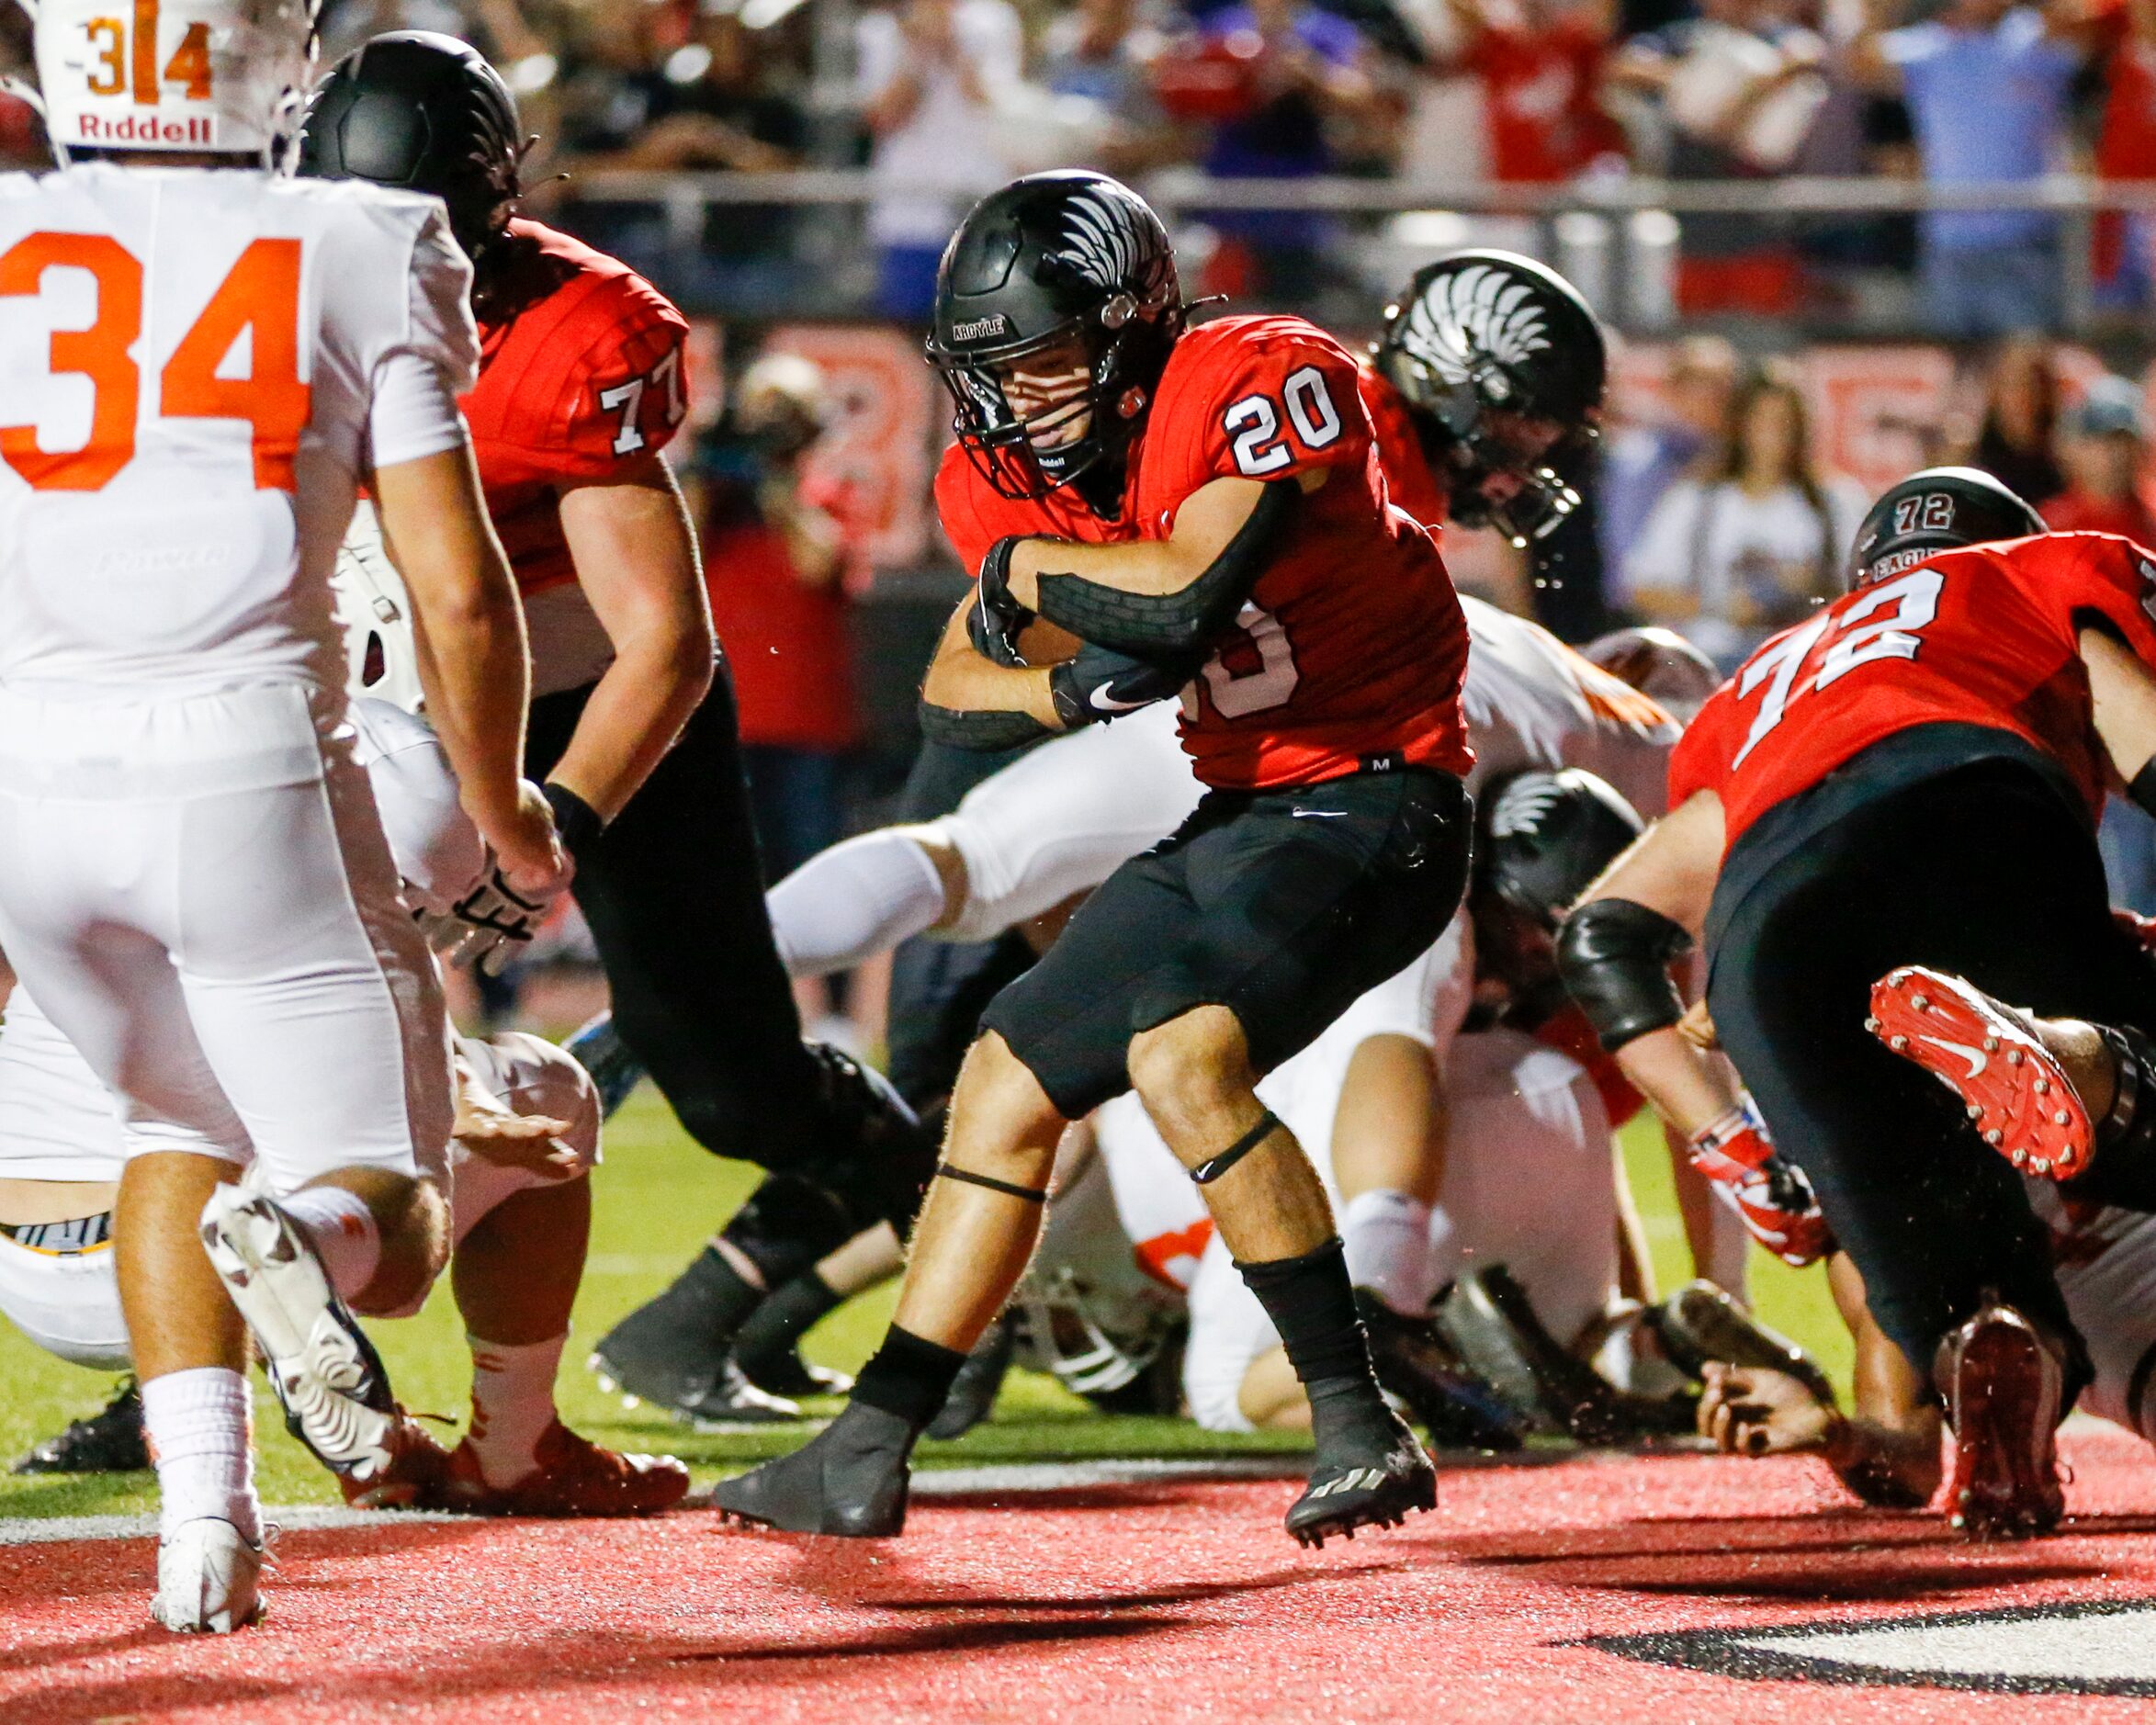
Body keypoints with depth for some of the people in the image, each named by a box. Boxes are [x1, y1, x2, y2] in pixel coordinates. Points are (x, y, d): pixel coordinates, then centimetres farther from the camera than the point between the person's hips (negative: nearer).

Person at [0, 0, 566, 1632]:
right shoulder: (363, 262, 2)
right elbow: (461, 595, 0)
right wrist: (507, 817, 16)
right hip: (252, 767, -2)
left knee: (184, 1113, 28)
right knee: (393, 1229, 9)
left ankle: (203, 1513, 9)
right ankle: (300, 1239, -29)